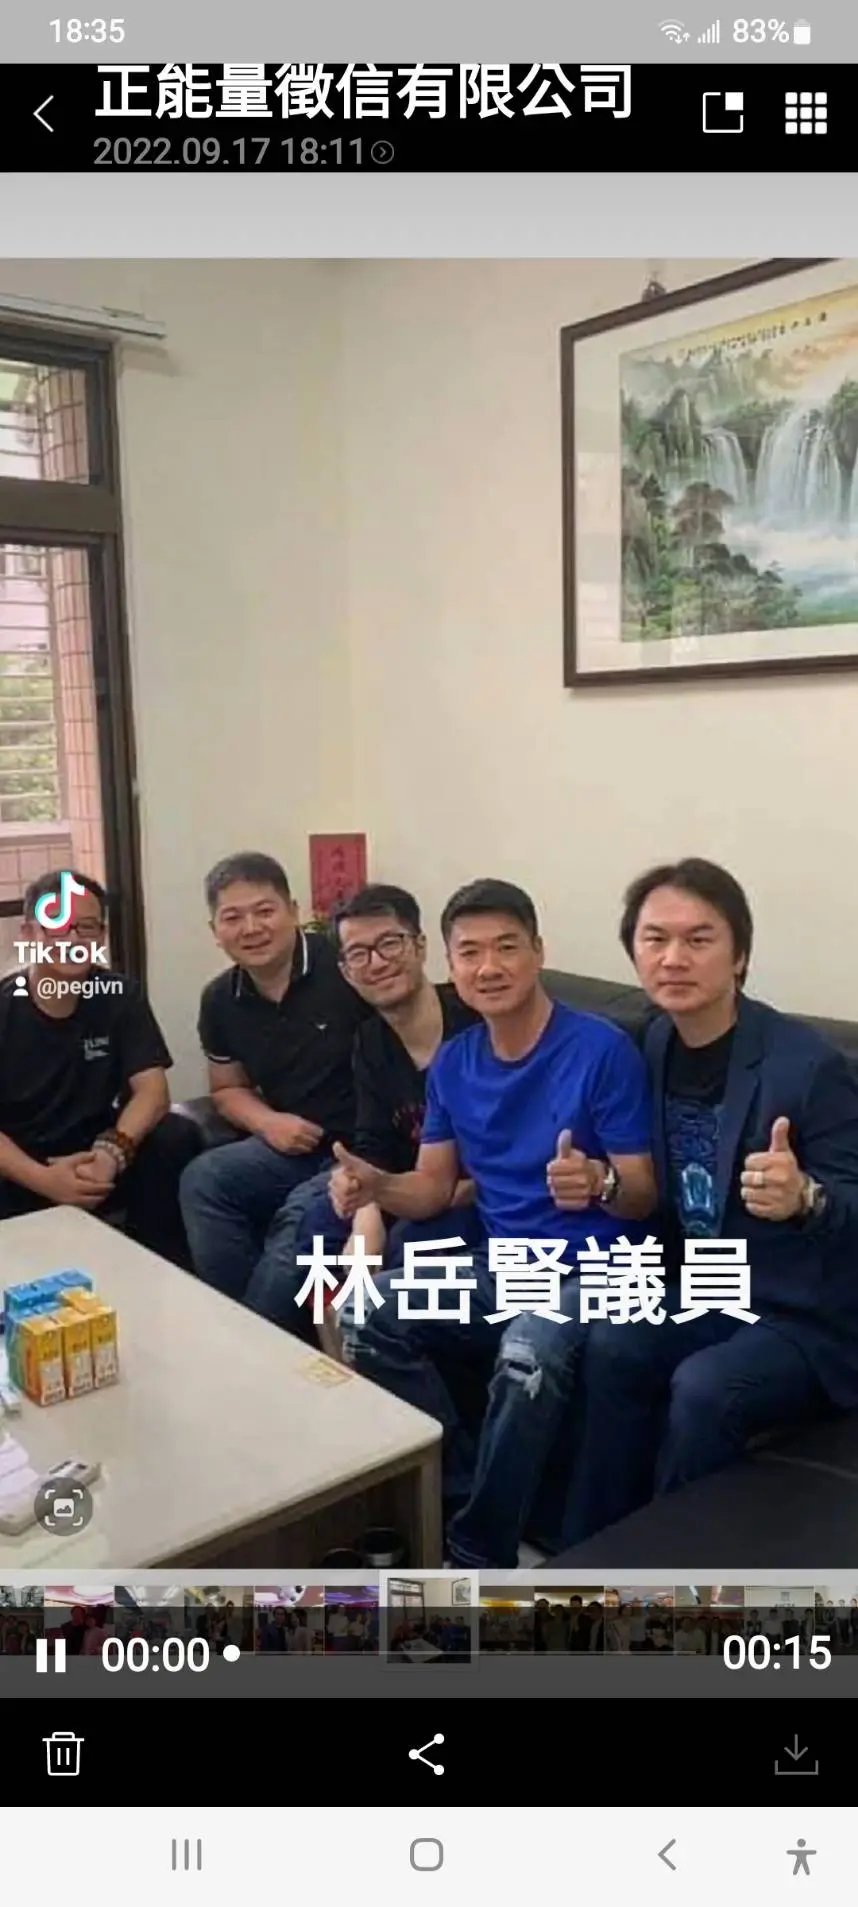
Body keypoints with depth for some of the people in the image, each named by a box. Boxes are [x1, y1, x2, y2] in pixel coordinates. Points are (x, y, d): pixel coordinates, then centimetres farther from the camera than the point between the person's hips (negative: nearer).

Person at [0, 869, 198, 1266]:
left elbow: (151, 1089, -11)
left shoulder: (122, 997, -1)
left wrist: (112, 1152, -31)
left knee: (176, 1138, -24)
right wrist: (44, 1180, -31)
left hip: (93, 1159, 3)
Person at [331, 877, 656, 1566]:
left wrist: (599, 1183, -34)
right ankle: (462, 1493, -1)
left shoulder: (602, 1049, -12)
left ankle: (480, 1552, -14)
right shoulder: (454, 1063, 6)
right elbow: (433, 1187, 10)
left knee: (528, 1354, -36)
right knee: (368, 1318, -16)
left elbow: (644, 1197, -10)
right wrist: (375, 1184, -12)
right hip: (496, 1260, 6)